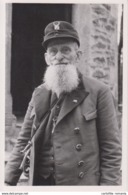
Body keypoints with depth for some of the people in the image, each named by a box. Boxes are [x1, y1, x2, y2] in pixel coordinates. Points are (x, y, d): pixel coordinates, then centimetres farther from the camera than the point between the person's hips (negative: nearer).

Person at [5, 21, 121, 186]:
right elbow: (23, 142, 11)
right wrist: (8, 182, 4)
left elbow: (111, 149, -6)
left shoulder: (99, 92, -6)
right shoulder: (39, 94, 8)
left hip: (81, 184, -4)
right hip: (39, 182, 4)